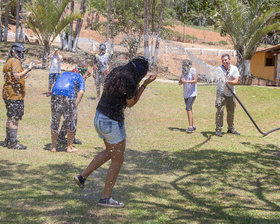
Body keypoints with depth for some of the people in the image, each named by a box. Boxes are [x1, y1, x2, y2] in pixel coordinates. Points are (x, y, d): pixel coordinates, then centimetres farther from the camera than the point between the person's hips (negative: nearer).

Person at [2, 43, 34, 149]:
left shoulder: (9, 62, 18)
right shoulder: (15, 62, -12)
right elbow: (17, 76, -26)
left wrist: (24, 77, 24)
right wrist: (28, 69, -23)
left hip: (8, 94, 10)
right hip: (15, 94, -10)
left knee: (11, 117, 16)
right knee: (14, 118, -8)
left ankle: (8, 141, 22)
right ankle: (13, 143, -7)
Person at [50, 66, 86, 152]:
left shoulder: (62, 74, 34)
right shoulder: (79, 77, 20)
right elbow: (81, 92, 3)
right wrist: (76, 104, 2)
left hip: (55, 94, 4)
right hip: (69, 96, -4)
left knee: (55, 122, 15)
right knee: (71, 123, 12)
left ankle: (53, 147, 19)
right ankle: (69, 147, 17)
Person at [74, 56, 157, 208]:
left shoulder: (117, 72, 3)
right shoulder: (131, 82, -22)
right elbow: (130, 104, -6)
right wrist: (145, 84, -2)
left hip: (99, 116, 9)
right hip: (112, 122, -9)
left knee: (109, 152, 29)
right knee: (117, 160, 7)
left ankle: (83, 176, 30)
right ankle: (105, 198, 12)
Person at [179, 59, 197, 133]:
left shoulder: (192, 70, -12)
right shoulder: (183, 72, 6)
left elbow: (195, 81, -20)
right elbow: (180, 83, 9)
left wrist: (186, 81, -27)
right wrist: (181, 81, -14)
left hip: (192, 93, -7)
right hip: (185, 94, 7)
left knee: (188, 108, -19)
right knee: (189, 109, 11)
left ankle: (190, 127, -21)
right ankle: (193, 126, 20)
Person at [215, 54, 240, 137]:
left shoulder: (234, 69, -4)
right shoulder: (220, 69, -11)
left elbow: (236, 81, -13)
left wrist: (229, 82, -32)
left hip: (231, 93, 3)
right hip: (221, 92, -3)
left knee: (231, 112, 11)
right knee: (220, 110, -12)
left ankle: (231, 129, 26)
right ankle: (218, 129, -7)